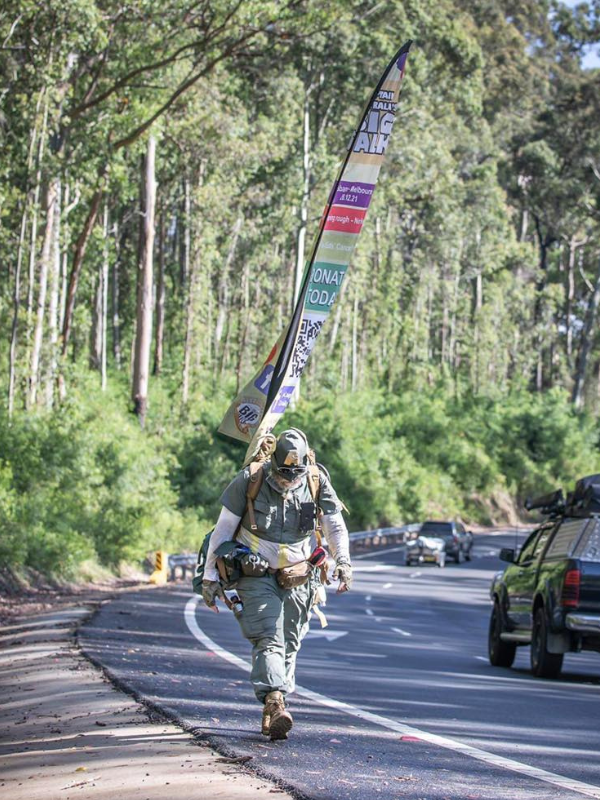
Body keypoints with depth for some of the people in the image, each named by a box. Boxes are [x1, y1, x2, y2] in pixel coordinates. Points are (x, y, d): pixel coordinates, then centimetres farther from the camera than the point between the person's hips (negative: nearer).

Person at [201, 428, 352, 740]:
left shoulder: (317, 482, -7)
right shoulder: (248, 481, -14)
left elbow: (336, 525, 2)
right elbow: (223, 529, -7)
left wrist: (343, 561, -15)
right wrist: (210, 576, -5)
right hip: (255, 572, -3)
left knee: (289, 644, 6)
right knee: (269, 639, -18)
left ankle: (272, 713, 15)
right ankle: (275, 702, -31)